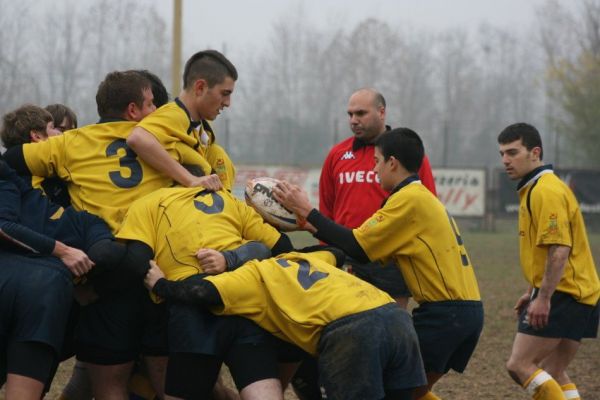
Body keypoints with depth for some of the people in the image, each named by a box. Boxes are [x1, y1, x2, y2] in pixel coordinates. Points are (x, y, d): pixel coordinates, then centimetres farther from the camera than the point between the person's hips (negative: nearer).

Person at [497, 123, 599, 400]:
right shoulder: (532, 190, 18)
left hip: (563, 295, -10)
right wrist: (532, 292, 26)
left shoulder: (547, 191, -16)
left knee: (519, 364, -11)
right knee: (552, 374, 12)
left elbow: (559, 250, -24)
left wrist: (543, 298, -25)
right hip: (575, 297, 10)